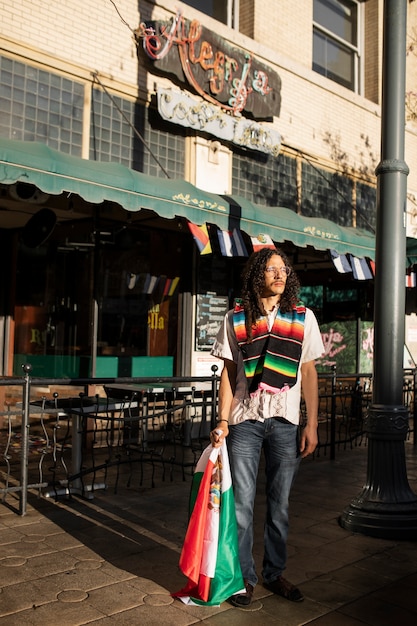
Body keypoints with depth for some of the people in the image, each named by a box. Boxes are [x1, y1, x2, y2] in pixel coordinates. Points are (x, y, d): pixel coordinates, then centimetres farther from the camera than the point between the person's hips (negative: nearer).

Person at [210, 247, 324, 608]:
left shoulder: (303, 317, 3)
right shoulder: (236, 318, 3)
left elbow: (309, 373, 5)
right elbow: (228, 372, 5)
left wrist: (312, 425, 0)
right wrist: (223, 421, -2)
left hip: (286, 422, 1)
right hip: (245, 420, 0)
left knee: (280, 504, 10)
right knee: (242, 503, 3)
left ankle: (275, 574, 27)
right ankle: (244, 577, 19)